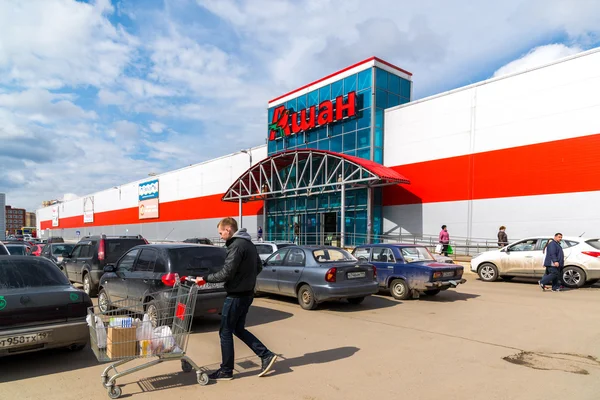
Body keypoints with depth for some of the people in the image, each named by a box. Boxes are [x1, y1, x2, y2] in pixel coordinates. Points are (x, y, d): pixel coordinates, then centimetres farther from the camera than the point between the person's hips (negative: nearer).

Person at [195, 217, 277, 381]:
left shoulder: (236, 246, -19)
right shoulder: (249, 244, 11)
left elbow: (226, 273, -22)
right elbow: (258, 267, 19)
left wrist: (205, 278, -12)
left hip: (236, 296, -9)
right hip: (247, 293, 9)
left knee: (225, 332, 4)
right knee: (239, 329, 18)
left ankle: (226, 371, 15)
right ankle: (266, 355, 16)